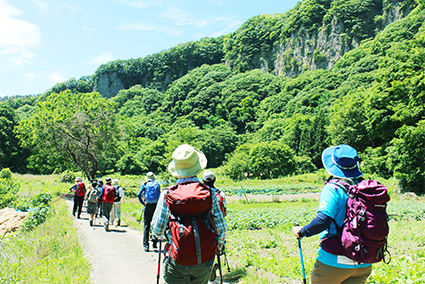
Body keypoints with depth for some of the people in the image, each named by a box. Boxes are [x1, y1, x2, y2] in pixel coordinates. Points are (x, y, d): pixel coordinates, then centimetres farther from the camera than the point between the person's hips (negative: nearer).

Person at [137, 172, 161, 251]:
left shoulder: (145, 185, 4)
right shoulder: (157, 185, 7)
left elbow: (139, 195, -5)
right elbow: (160, 196, 2)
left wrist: (143, 203, 2)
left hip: (148, 207, -1)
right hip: (156, 206, 1)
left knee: (146, 226, 3)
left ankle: (146, 245, 1)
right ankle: (154, 242, 7)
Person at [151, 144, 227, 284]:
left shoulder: (167, 194, -6)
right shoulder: (209, 193, -4)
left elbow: (156, 230, -3)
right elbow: (221, 229, -2)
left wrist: (164, 237, 20)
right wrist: (218, 246, 19)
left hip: (177, 262, -1)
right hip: (204, 261, 2)